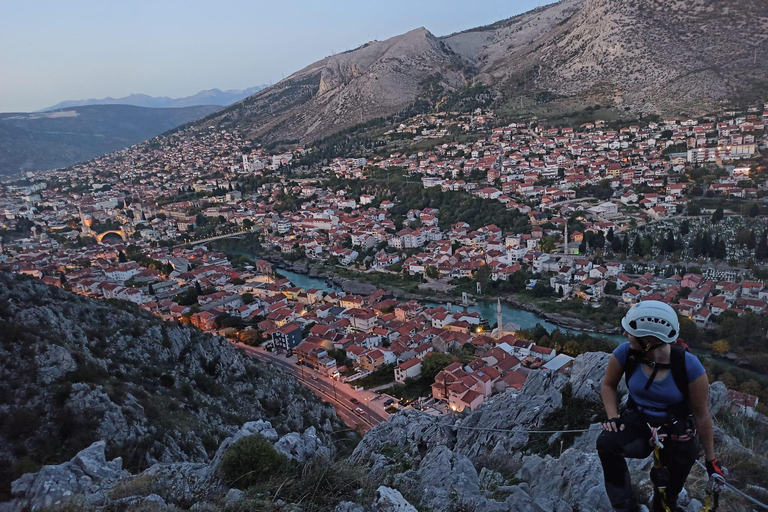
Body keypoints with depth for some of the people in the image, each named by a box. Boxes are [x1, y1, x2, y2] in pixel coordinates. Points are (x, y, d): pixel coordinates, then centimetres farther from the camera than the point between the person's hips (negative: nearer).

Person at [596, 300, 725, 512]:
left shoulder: (689, 366, -23)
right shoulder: (625, 352, -18)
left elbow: (701, 414, -10)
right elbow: (609, 385, 2)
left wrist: (711, 459, -1)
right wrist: (613, 417, -14)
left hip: (675, 430, 0)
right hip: (636, 422, 0)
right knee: (606, 443, -28)